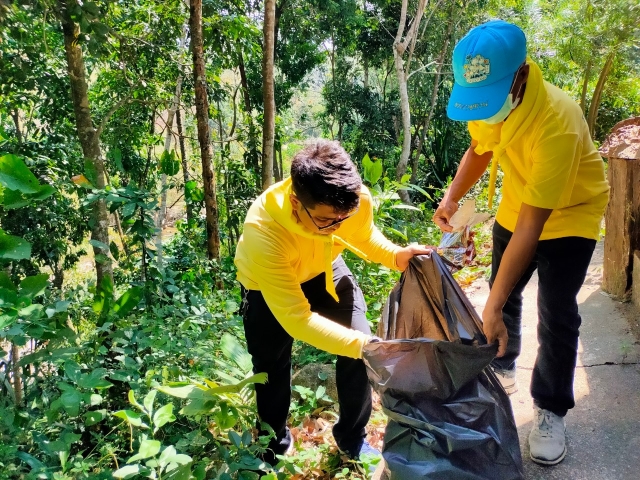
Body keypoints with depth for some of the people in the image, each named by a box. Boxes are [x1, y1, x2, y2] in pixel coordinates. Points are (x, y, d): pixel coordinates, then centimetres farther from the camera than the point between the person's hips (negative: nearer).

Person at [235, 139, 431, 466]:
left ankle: (352, 438, 19)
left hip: (323, 269, 3)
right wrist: (366, 346, -46)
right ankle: (274, 445, 32)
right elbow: (296, 319, -39)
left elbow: (364, 236, -6)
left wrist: (397, 256, -28)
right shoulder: (263, 233, -44)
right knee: (271, 369, 0)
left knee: (360, 347, -8)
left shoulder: (356, 199, -32)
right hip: (267, 282, -3)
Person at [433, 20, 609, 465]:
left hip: (569, 215, -6)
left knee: (557, 317, -8)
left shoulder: (557, 122, -39)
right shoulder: (488, 99, -19)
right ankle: (503, 370, 38)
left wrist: (492, 308, -39)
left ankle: (552, 412, 12)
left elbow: (532, 225, -39)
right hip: (517, 205, 6)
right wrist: (452, 197, -16)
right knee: (504, 293, 14)